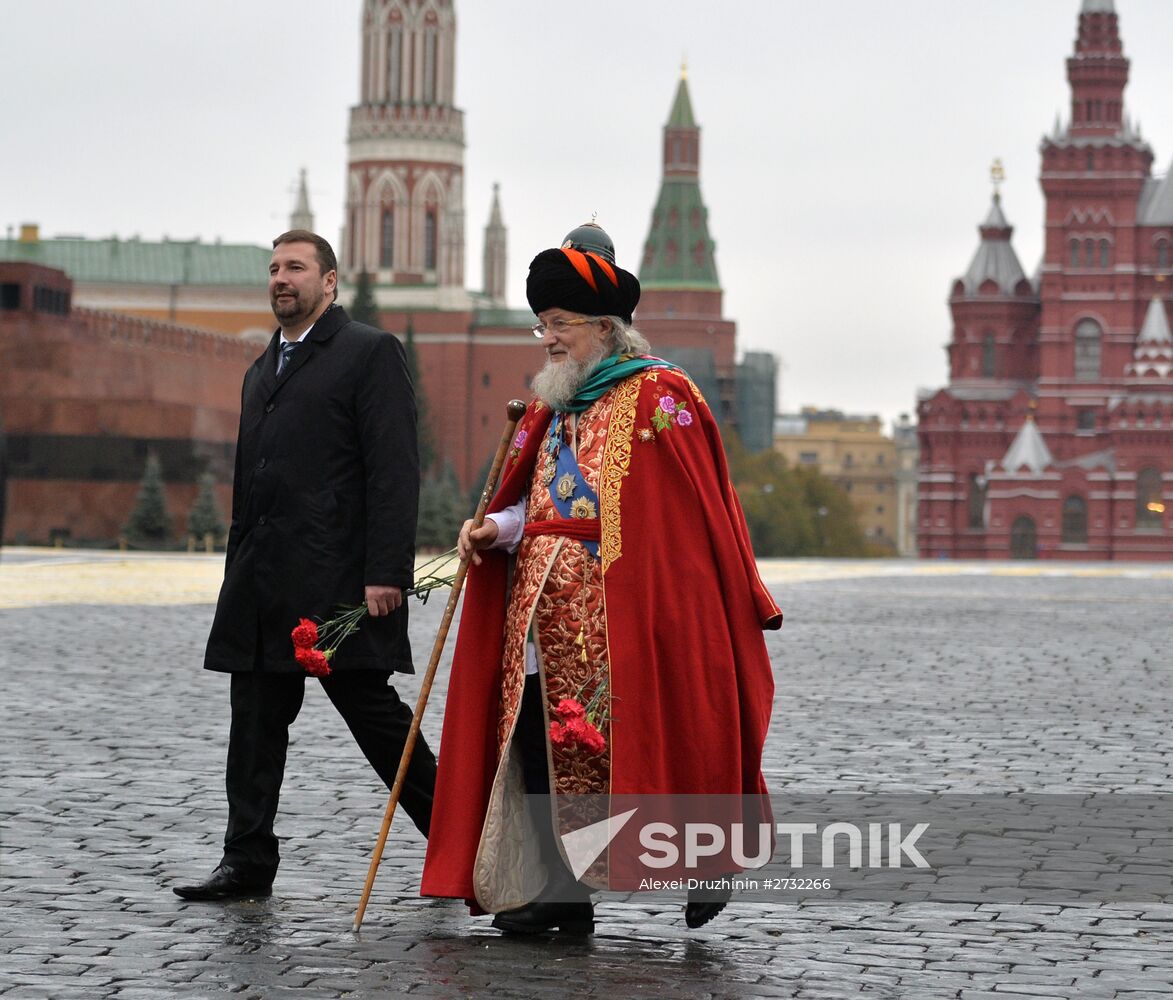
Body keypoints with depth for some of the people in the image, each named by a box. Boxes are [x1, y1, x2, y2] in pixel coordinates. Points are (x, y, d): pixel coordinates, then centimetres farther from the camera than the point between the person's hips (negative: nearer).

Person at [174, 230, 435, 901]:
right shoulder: (262, 371, 22)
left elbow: (394, 471, -11)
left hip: (338, 583, -8)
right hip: (262, 589, 8)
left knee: (373, 709, -4)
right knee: (256, 721, 7)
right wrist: (239, 576, 16)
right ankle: (248, 864, 12)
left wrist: (386, 574, -19)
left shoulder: (371, 353, -3)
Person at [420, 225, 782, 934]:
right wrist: (498, 527, -1)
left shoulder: (659, 395, -5)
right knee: (535, 736, 1)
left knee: (641, 736, -5)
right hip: (548, 609, 7)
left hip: (627, 607, -7)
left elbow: (695, 509, -8)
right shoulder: (552, 406, 18)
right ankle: (560, 894, 6)